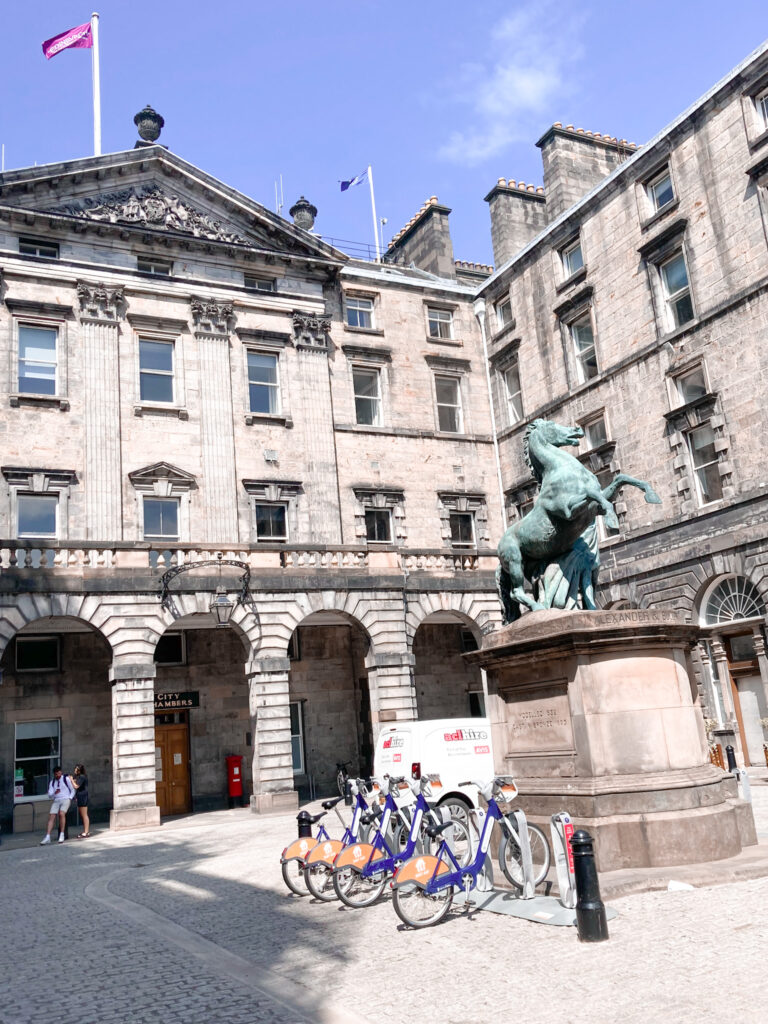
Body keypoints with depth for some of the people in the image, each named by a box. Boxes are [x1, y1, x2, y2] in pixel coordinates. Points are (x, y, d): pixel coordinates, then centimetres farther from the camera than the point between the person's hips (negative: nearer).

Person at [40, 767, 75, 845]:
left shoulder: (66, 779, 3)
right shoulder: (52, 782, 13)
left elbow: (72, 790, 8)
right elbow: (50, 795, 7)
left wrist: (70, 798, -5)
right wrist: (54, 793, -15)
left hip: (65, 799, -4)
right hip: (56, 800, 4)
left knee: (61, 814, -27)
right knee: (51, 817, -12)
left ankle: (62, 835, -20)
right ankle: (47, 837, -12)